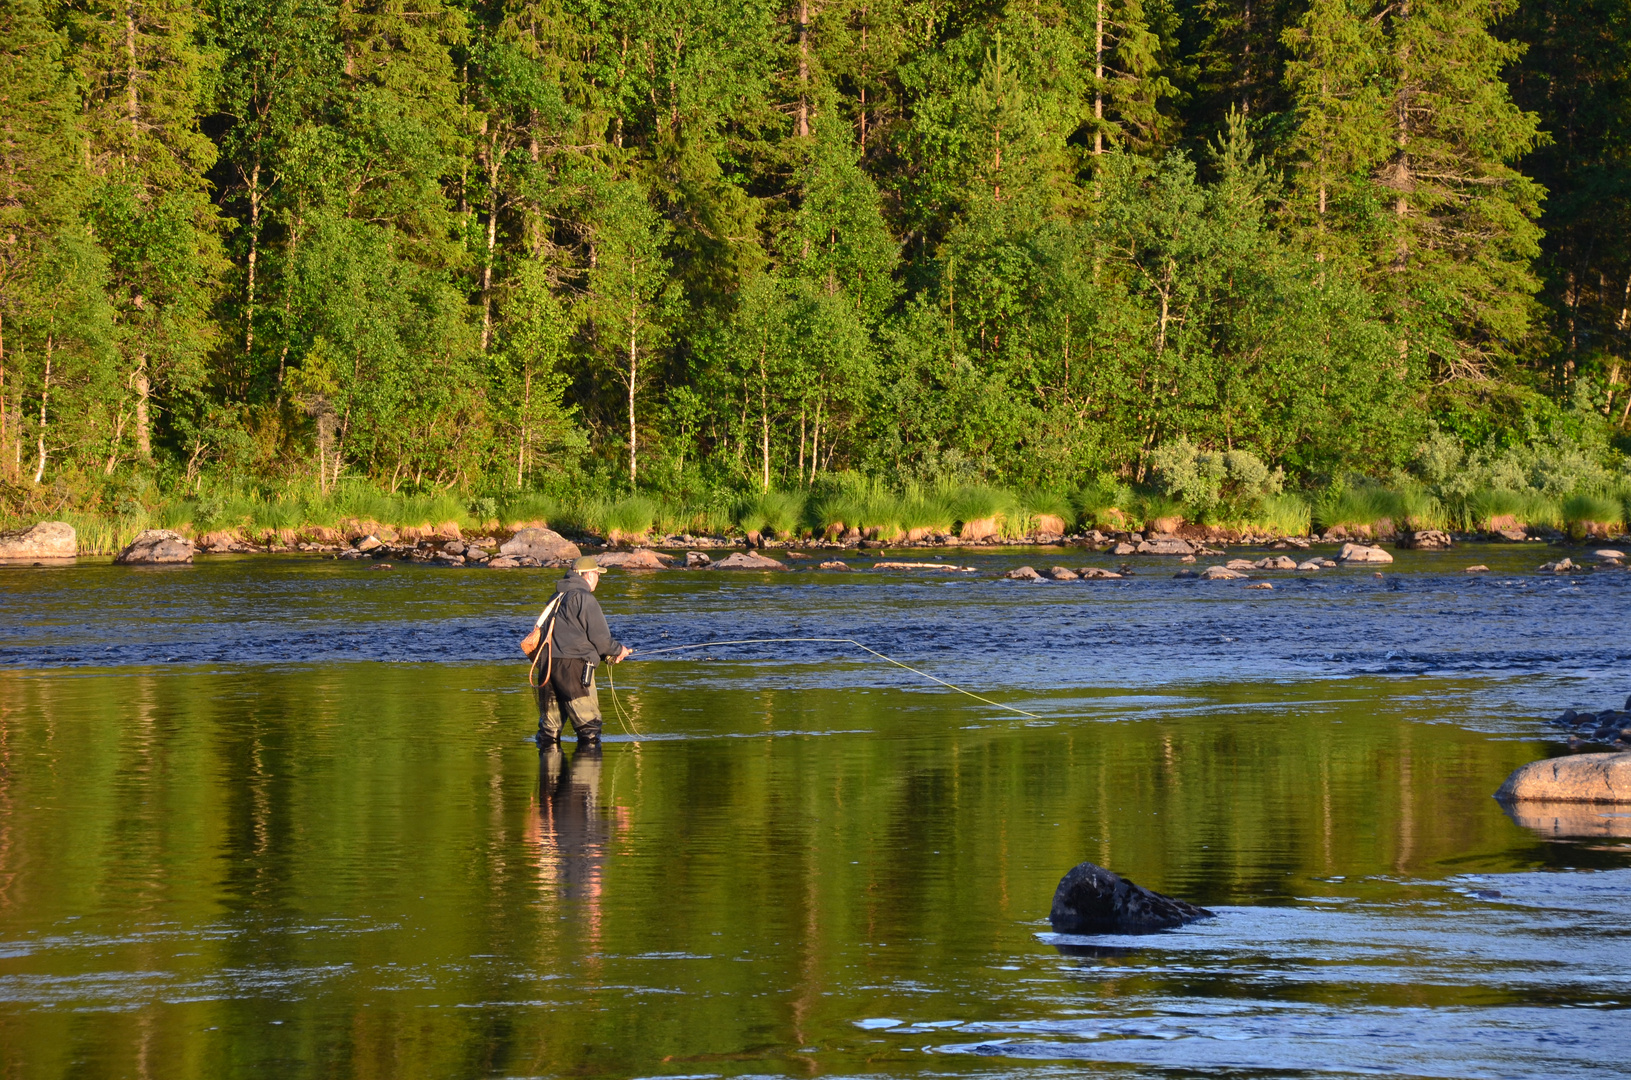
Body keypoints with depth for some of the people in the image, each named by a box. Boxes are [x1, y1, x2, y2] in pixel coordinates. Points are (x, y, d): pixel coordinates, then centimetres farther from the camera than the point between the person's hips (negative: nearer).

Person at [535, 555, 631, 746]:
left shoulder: (557, 597, 21)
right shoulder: (585, 598, -6)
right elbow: (599, 637, -7)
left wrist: (609, 652, 23)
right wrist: (618, 650, 13)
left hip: (548, 664, 8)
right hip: (573, 666, -8)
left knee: (549, 724, 11)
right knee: (589, 723, -5)